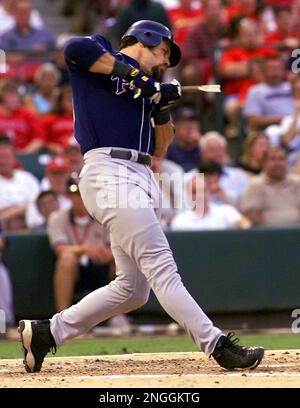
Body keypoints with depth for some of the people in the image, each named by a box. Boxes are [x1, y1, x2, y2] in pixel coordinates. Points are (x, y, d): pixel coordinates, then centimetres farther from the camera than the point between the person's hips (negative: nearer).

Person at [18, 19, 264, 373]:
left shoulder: (144, 89, 29)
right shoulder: (103, 58, 8)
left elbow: (158, 150, 26)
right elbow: (75, 48, -16)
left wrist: (162, 108, 10)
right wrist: (131, 73, -9)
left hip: (141, 178, 9)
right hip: (109, 170, -9)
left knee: (133, 289, 6)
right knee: (161, 266, -15)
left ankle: (46, 332, 15)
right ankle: (217, 345, -22)